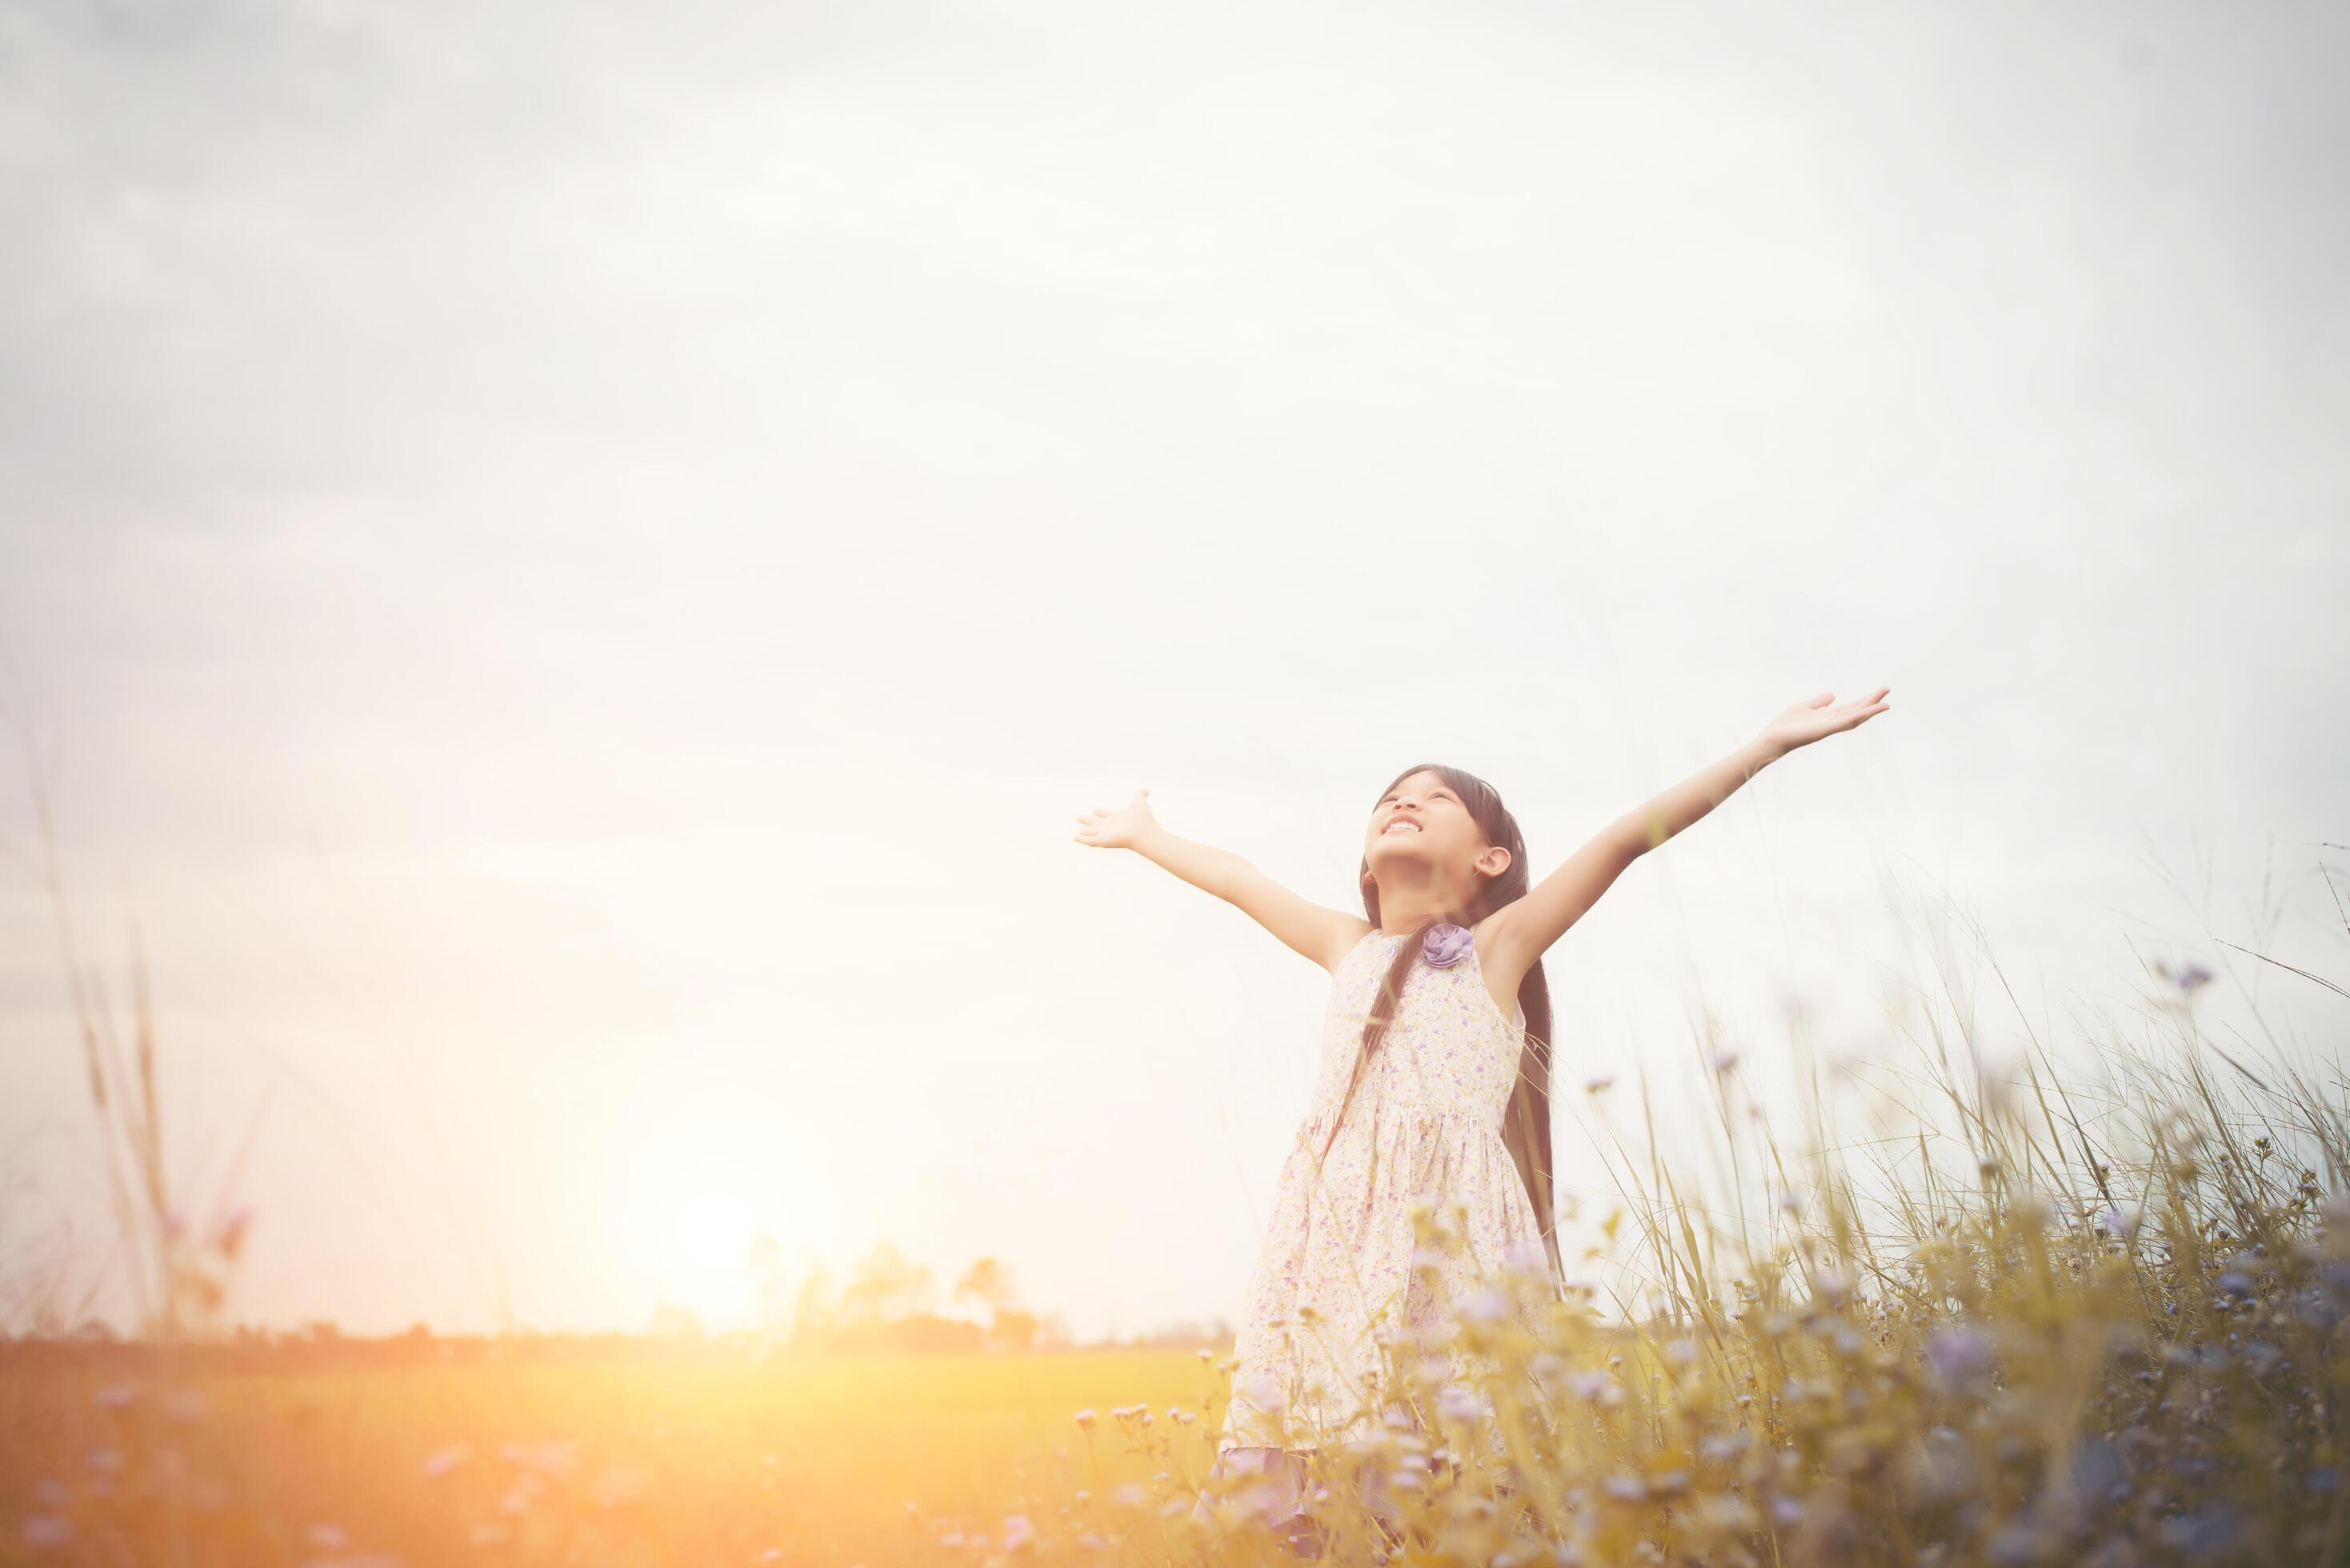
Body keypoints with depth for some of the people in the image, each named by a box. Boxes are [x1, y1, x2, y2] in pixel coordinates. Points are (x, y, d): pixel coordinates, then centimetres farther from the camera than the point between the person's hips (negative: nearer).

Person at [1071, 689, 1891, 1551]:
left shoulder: (1495, 947, 10)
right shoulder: (1350, 951, 24)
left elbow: (1627, 836, 5)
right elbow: (1235, 878, 37)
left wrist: (1770, 743, 1)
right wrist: (1144, 836, 50)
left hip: (1452, 1222, -4)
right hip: (1337, 1234, 4)